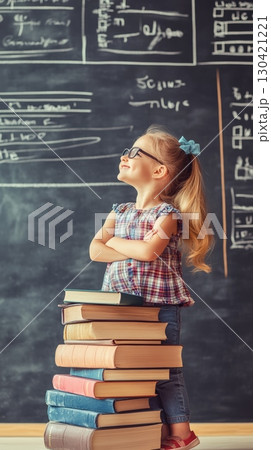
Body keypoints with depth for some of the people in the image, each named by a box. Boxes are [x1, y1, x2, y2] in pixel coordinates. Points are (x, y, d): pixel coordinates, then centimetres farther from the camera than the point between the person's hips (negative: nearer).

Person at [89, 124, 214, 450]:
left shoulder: (168, 213, -6)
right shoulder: (119, 212, 13)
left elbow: (148, 250, -22)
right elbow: (95, 251, 1)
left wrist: (113, 241, -6)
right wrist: (136, 250, -13)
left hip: (159, 306, -6)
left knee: (165, 369, 0)